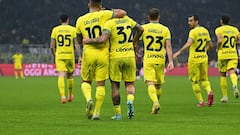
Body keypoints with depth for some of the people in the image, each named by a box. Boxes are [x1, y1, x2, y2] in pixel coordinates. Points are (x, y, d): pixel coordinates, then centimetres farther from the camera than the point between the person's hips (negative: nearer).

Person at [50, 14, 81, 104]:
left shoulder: (55, 29, 4)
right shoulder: (73, 29, 1)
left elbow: (52, 46, 4)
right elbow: (76, 44, -5)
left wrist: (54, 56, 19)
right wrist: (79, 57, -4)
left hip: (59, 56, 0)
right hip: (70, 55, 0)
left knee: (61, 76, -7)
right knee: (70, 75, 18)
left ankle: (62, 96, -25)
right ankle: (70, 95, 31)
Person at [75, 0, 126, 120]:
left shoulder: (80, 20, 4)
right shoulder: (103, 15, -4)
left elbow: (79, 40, 16)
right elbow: (123, 13, -2)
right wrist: (111, 11, 12)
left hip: (88, 53, 1)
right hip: (103, 53, -1)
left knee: (85, 81, 16)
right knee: (100, 84, 5)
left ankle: (89, 99, -13)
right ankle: (97, 112, 1)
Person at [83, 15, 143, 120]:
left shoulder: (109, 23, -11)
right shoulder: (128, 20, 7)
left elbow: (103, 39, -23)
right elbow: (140, 29, 22)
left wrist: (88, 41, -9)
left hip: (115, 57, -4)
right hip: (130, 56, 4)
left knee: (115, 86, 9)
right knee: (129, 84, 13)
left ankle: (118, 113, 8)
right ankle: (130, 100, -18)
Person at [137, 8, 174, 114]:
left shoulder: (143, 28, 1)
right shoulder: (165, 29, 4)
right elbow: (168, 46, -3)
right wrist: (171, 61, -6)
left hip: (148, 59, -2)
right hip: (160, 60, 2)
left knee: (150, 84, -10)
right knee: (158, 84, 17)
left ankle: (155, 102, -31)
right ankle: (156, 103, 26)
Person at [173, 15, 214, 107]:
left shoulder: (193, 32, -14)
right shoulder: (205, 31, 9)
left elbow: (189, 44, -30)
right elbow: (210, 45, 16)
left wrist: (179, 52, -30)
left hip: (194, 59, -6)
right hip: (204, 58, 7)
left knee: (194, 81, 6)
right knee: (204, 79, 18)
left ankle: (201, 101, 6)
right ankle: (209, 91, -11)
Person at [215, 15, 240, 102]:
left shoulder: (218, 30, -2)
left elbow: (220, 41, -18)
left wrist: (218, 48, -1)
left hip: (223, 54, -2)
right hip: (233, 54, 2)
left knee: (223, 75, 10)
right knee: (232, 72, -7)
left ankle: (225, 96, 14)